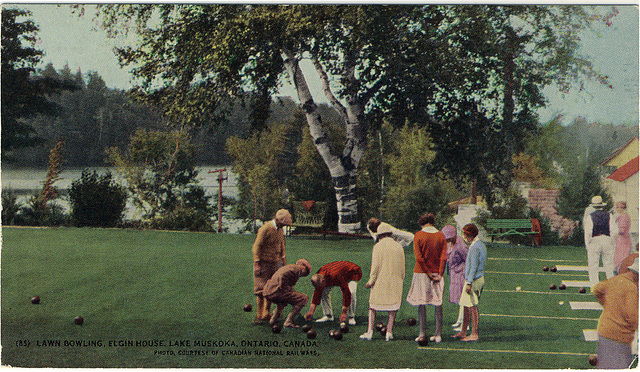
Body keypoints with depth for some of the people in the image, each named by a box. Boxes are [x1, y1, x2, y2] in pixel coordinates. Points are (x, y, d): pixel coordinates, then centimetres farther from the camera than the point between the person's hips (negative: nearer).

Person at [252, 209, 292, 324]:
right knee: (261, 290, -8)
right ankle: (258, 316, -5)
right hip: (263, 262, -7)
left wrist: (283, 259, 17)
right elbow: (257, 247, -16)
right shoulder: (265, 229, -16)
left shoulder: (280, 230, 9)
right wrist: (257, 264, -18)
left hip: (274, 263, 7)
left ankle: (266, 314, 12)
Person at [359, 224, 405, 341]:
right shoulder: (399, 247, 7)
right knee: (393, 306, 7)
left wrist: (371, 281, -3)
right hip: (395, 282, 2)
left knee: (373, 305, 8)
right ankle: (389, 331, 0)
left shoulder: (378, 247, -4)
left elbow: (375, 266, -9)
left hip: (380, 283, -2)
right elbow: (402, 268, 10)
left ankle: (369, 332, 2)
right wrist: (401, 282, 18)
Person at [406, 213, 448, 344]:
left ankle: (422, 334, 2)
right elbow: (444, 257, -5)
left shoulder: (418, 235, -4)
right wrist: (440, 274, -5)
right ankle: (438, 335, 8)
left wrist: (428, 272, -8)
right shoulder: (440, 236, 3)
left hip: (422, 273, -2)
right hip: (437, 273, 3)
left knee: (421, 303, 3)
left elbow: (419, 257, -12)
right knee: (438, 304, 7)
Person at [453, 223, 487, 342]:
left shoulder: (475, 247, -17)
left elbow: (474, 267, -20)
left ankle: (475, 334, -2)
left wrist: (469, 283, -20)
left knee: (472, 307, -6)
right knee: (467, 306, 14)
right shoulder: (481, 245, 15)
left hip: (473, 280, -10)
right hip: (479, 278, 10)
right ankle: (463, 332, 20)